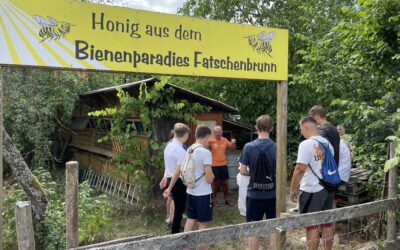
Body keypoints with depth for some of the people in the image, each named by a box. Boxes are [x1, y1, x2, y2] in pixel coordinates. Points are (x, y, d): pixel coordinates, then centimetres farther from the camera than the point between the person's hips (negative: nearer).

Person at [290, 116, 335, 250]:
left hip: (312, 191, -7)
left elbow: (300, 169, -21)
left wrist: (293, 189, -12)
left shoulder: (306, 144, -17)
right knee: (327, 224, 16)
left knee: (312, 226, 2)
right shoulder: (328, 143, 7)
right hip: (328, 189, 7)